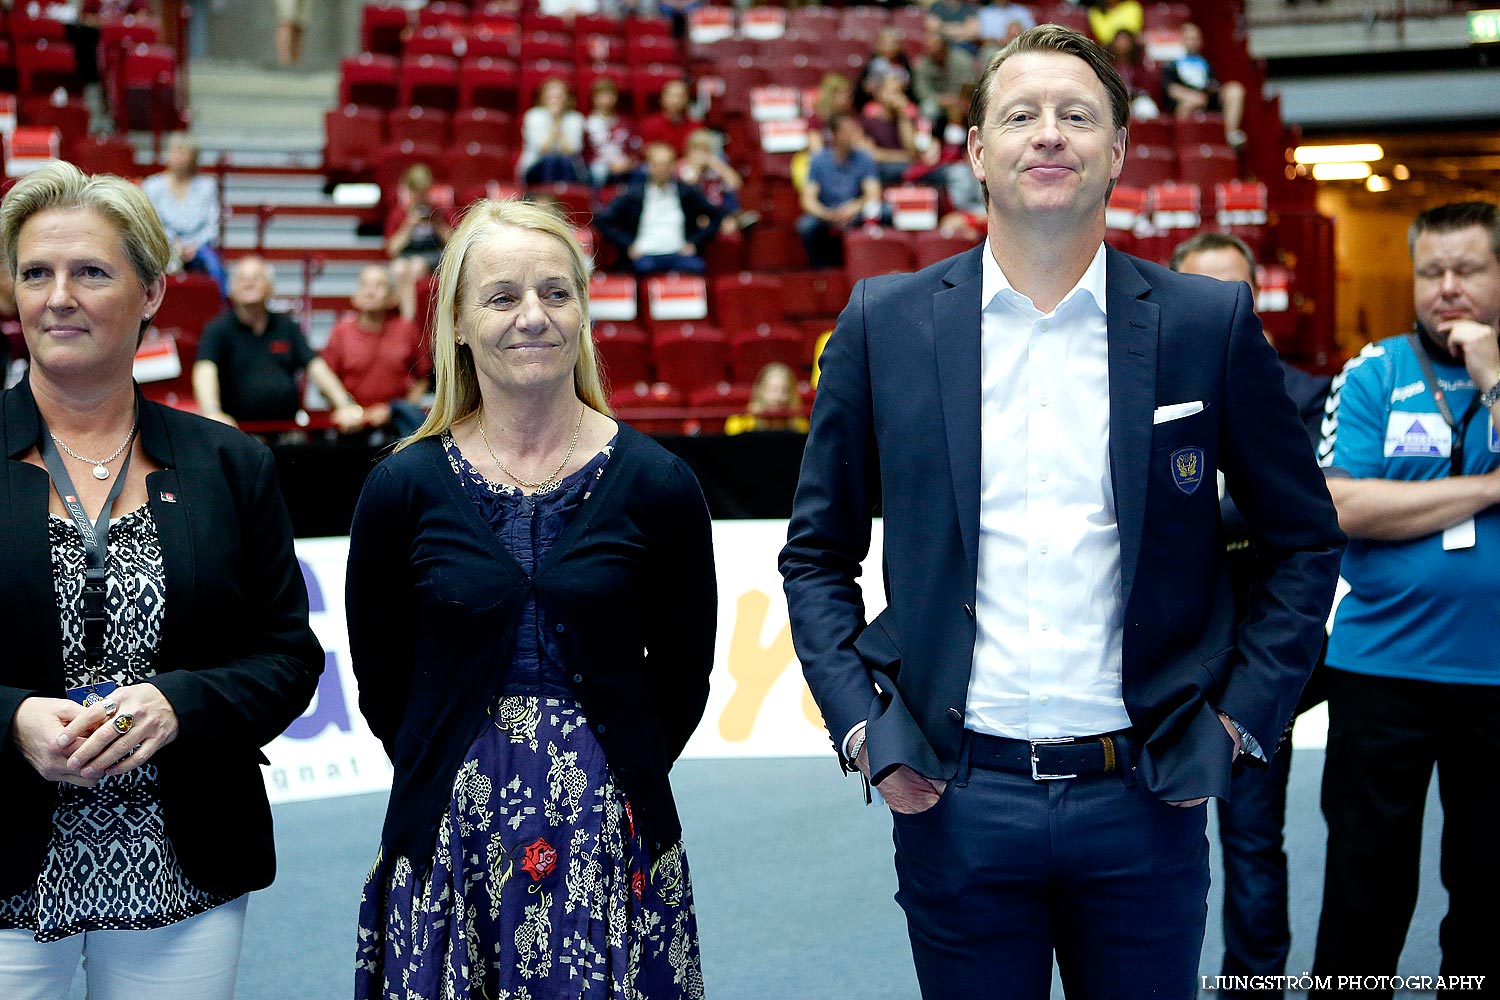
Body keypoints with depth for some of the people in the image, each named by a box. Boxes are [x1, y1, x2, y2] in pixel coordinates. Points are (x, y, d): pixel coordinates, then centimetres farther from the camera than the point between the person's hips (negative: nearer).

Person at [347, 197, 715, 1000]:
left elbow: (683, 675, 6)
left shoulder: (657, 487, -2)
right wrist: (468, 779, 5)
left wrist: (600, 782, 5)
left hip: (611, 834, 0)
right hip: (451, 839, 0)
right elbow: (380, 683, 6)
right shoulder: (404, 489, -2)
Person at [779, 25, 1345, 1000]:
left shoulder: (1210, 324, 0)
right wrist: (858, 724, -1)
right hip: (954, 801, 0)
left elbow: (1306, 542, 7)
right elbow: (818, 553, 8)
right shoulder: (885, 323, 1)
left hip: (1144, 802, 0)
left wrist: (1241, 716, 0)